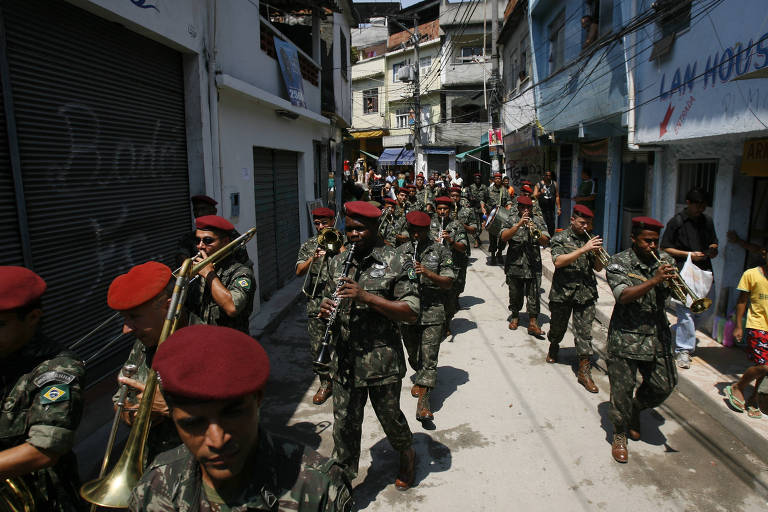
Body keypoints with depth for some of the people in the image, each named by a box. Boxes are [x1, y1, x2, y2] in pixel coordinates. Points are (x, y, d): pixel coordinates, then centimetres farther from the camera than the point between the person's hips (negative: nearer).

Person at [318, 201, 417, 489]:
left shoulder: (394, 262, -9)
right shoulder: (337, 262, 7)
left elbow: (411, 313, -15)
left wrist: (365, 296, -24)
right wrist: (326, 309, -7)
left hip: (382, 360, -3)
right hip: (345, 359, 3)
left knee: (389, 416, 16)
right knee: (345, 424, 10)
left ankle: (407, 456, 47)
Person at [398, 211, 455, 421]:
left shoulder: (441, 251, 0)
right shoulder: (400, 251, 8)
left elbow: (448, 283, -5)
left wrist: (428, 273, -21)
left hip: (432, 313, -3)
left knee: (429, 357, -8)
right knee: (413, 356, 17)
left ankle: (423, 402, -6)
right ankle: (421, 379, 44)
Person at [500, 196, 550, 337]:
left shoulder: (539, 221, 7)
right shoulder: (510, 219, 4)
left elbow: (545, 242, -1)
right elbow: (504, 237, -12)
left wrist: (535, 232, -19)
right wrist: (519, 224, -21)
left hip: (533, 265, 0)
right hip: (514, 263, 0)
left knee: (533, 295, -4)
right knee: (515, 293, 12)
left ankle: (533, 323, 0)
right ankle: (515, 316, 32)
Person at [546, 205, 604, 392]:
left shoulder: (589, 239, 9)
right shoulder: (560, 238, -2)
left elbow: (598, 268, 9)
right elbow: (558, 261, -20)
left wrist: (597, 254, -12)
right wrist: (583, 249, -25)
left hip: (586, 293, 2)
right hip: (562, 291, -2)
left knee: (585, 331, -2)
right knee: (558, 327, 15)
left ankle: (584, 371, 4)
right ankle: (553, 348, 46)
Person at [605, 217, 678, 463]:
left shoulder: (664, 261, 8)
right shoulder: (619, 263, -7)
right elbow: (624, 296, -20)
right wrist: (655, 280, -29)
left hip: (657, 337, 5)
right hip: (625, 337, -4)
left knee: (664, 385, 6)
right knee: (622, 389, 1)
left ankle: (636, 409, 36)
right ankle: (619, 435, 22)